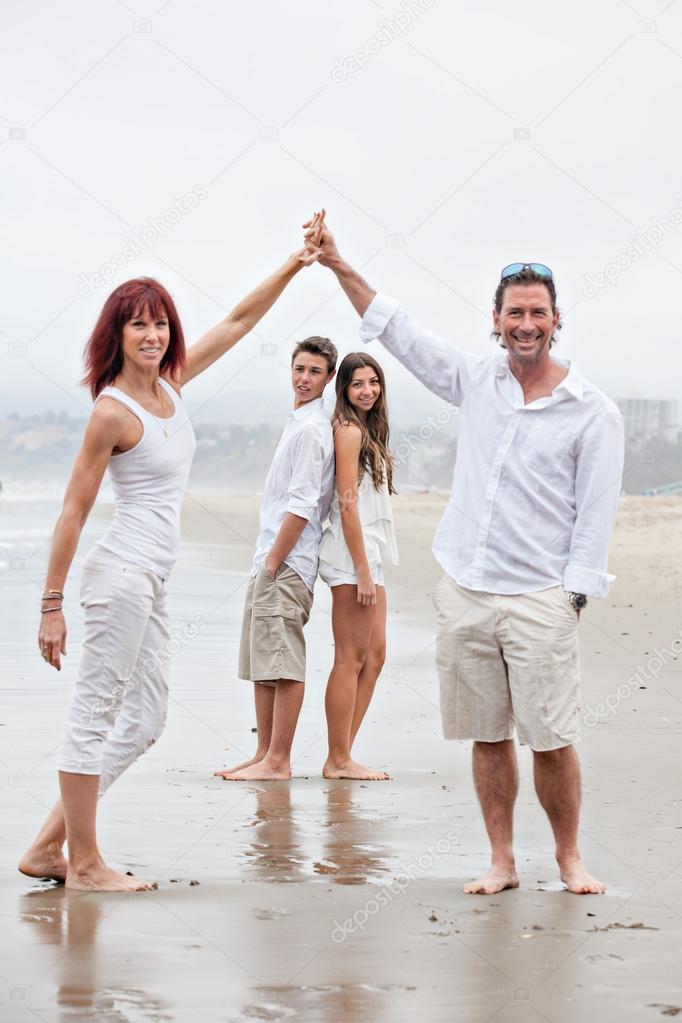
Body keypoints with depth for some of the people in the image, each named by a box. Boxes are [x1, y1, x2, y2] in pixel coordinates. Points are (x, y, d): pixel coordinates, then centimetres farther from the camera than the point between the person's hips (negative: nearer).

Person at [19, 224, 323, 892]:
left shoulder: (169, 384, 9)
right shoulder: (112, 412, -12)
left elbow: (238, 320, 17)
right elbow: (74, 511, -12)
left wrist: (293, 267, 10)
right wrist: (51, 605, -12)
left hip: (153, 581, 9)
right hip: (123, 571, -9)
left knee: (142, 722, 12)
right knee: (95, 713, -2)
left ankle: (49, 845, 15)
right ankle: (83, 862, 5)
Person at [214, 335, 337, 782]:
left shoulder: (310, 429, -12)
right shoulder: (300, 423, 19)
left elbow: (301, 506, -19)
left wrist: (273, 563, -17)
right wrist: (266, 563, 19)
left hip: (288, 563, -10)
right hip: (271, 560, 10)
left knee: (283, 663, -8)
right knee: (261, 662, 13)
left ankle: (279, 761, -5)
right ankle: (264, 755, 18)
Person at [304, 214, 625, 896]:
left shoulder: (593, 413, -2)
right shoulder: (476, 381, 9)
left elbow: (595, 515, -3)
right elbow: (398, 332, 14)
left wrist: (572, 597, -9)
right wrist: (338, 265, 12)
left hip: (539, 599, -4)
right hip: (464, 591, 4)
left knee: (551, 739, -5)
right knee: (487, 737, 8)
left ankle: (569, 859, 12)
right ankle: (501, 861, 17)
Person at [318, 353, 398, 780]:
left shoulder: (368, 430, 16)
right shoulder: (349, 431, -11)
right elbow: (348, 505, -16)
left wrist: (371, 568, 13)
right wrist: (362, 571, -18)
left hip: (371, 555, 10)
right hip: (353, 555, -10)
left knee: (375, 656, 11)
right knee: (351, 659, -6)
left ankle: (343, 756, 14)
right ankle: (338, 760, -1)